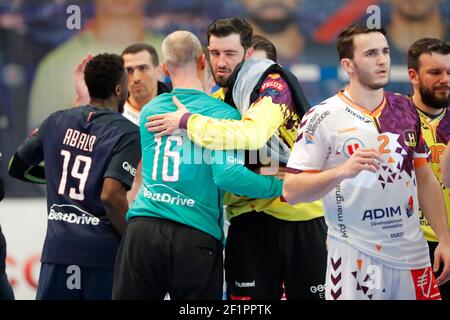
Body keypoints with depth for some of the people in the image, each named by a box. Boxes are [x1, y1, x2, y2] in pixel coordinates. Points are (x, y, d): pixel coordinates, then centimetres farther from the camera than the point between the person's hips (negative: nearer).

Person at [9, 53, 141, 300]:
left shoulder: (56, 122, 8)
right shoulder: (127, 134, -8)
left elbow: (17, 168, 17)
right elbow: (111, 196, -20)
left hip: (58, 243, 4)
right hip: (103, 248, -4)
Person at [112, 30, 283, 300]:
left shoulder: (149, 110, 11)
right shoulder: (222, 115, -5)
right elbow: (227, 174, -17)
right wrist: (279, 185, -6)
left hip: (142, 228, 4)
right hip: (195, 237, -4)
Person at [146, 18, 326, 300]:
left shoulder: (272, 85, -10)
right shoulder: (218, 101, 12)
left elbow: (252, 134, -30)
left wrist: (188, 122, -25)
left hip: (299, 216, -5)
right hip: (249, 220, 6)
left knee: (306, 294, 3)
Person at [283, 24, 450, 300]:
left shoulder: (406, 110, 9)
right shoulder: (323, 118, -7)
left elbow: (425, 179, 15)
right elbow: (291, 191, -11)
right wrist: (342, 171, -26)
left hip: (413, 254, 5)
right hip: (356, 257, -4)